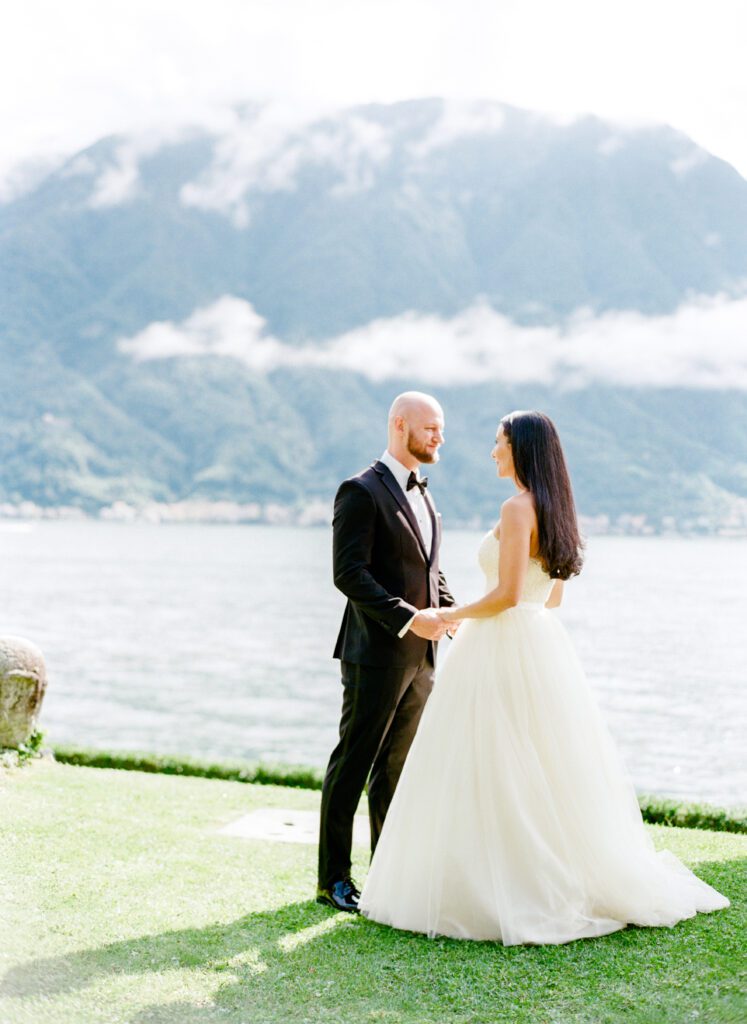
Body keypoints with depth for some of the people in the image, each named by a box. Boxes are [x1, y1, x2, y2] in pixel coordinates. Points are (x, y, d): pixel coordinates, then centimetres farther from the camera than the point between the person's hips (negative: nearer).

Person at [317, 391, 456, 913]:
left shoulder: (423, 493, 16)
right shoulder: (361, 491, -11)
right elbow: (349, 574, -18)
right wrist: (409, 618, -22)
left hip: (420, 655, 8)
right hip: (377, 654, -8)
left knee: (398, 764, 14)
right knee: (353, 765, 1)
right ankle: (334, 879, 10)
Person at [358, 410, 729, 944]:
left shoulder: (518, 507, -14)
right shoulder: (554, 508, 13)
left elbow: (506, 595, -20)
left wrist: (450, 615, -6)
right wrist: (469, 615, 25)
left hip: (503, 652, -9)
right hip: (542, 645, 9)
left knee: (492, 774, -3)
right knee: (547, 773, 14)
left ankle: (493, 892, 1)